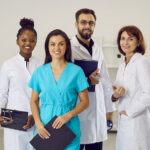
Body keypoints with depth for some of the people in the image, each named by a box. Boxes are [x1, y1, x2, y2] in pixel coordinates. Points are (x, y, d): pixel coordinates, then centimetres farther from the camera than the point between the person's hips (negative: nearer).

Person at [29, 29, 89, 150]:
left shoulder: (76, 71, -2)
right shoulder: (40, 72, 5)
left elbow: (85, 101, 1)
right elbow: (34, 101, 9)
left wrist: (68, 115, -14)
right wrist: (38, 123, -6)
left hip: (69, 129, -1)